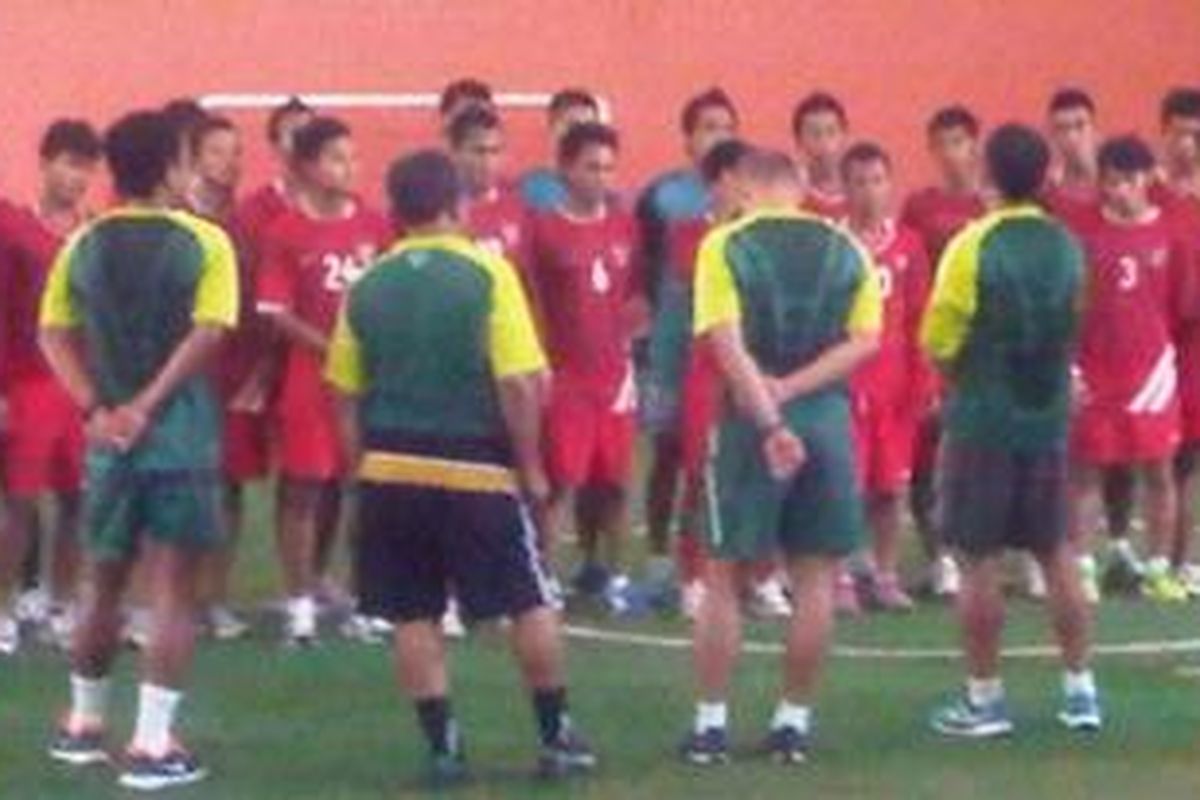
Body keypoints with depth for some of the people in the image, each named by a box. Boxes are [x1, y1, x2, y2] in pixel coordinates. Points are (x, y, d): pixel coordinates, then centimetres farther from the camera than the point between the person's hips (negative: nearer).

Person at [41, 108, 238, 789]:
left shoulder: (84, 244, 6)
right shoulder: (204, 243, -6)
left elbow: (54, 335, 0)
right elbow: (207, 336, -16)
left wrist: (97, 409, -4)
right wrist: (147, 406, -14)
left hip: (111, 437, 4)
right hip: (181, 439, -4)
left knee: (104, 584, 19)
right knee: (174, 592, 0)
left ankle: (84, 724, 30)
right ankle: (153, 745, -5)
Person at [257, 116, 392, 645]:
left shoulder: (374, 226, 3)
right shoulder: (287, 234, -8)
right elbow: (277, 315, -10)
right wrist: (332, 348, -17)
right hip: (310, 376, -4)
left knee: (341, 482, 12)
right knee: (302, 486, -1)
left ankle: (318, 578, 28)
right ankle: (300, 602, 3)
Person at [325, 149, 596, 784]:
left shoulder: (368, 286, 3)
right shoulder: (487, 274, -8)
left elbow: (348, 396, 7)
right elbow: (517, 384, -12)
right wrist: (531, 467, -3)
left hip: (392, 470, 3)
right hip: (476, 469, -3)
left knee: (413, 615, 9)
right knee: (531, 604, 10)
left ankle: (444, 746, 7)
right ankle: (557, 737, 15)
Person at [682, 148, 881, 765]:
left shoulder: (726, 245, -1)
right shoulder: (845, 248, 8)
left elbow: (728, 344, -13)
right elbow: (864, 340, -2)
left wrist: (770, 420, -19)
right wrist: (790, 390, -8)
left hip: (751, 420, -2)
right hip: (827, 417, 2)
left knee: (723, 574, 8)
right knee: (815, 578, 10)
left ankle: (711, 724, 9)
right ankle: (794, 722, 12)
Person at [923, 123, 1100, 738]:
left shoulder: (973, 246, -13)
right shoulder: (1066, 247, 2)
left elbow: (938, 340, -8)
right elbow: (1073, 332, 12)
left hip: (982, 422, -5)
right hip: (1049, 419, 5)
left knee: (980, 560, 2)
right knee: (1057, 555, 13)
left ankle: (984, 698, 5)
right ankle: (1080, 689, 15)